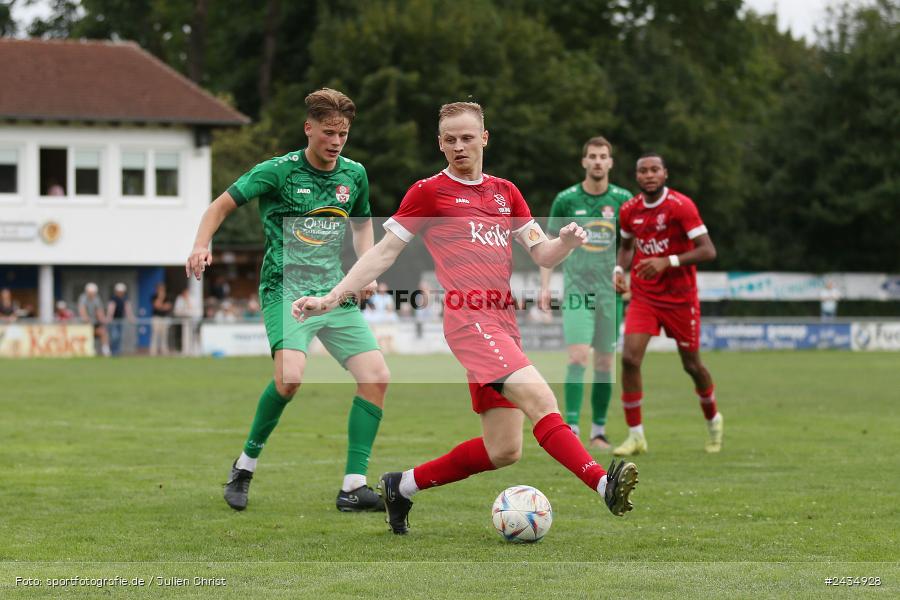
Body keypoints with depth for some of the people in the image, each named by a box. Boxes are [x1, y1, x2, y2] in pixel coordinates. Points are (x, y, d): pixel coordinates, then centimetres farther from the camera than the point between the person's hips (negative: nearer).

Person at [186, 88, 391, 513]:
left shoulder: (354, 175, 9)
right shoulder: (279, 171, -5)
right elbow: (222, 205, 1)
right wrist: (201, 246, -16)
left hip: (335, 292, 6)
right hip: (286, 289, -5)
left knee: (377, 376, -9)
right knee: (290, 375, -28)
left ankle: (353, 487, -2)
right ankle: (245, 465, -6)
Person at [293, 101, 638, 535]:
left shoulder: (505, 192, 19)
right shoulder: (428, 192, 3)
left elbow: (541, 255, 16)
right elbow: (383, 253, 6)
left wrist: (566, 243, -7)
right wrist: (330, 299, 0)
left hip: (504, 324, 7)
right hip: (469, 319, -7)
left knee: (503, 451, 6)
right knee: (538, 397, -28)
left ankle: (402, 486, 20)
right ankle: (603, 483, -40)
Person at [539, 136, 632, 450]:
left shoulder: (623, 200, 3)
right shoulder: (566, 200, 0)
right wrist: (545, 285, -2)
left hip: (611, 291, 2)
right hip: (576, 289, -2)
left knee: (605, 363, 5)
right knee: (578, 357, -14)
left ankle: (599, 431, 14)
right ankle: (571, 428, -16)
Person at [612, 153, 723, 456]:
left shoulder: (681, 206, -15)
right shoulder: (629, 211, 0)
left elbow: (708, 250, -18)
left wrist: (668, 262, -27)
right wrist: (619, 269, 0)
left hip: (680, 299, -3)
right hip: (643, 297, 3)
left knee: (692, 365, 9)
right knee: (630, 358, -15)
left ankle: (713, 420, 38)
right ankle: (635, 436, -7)